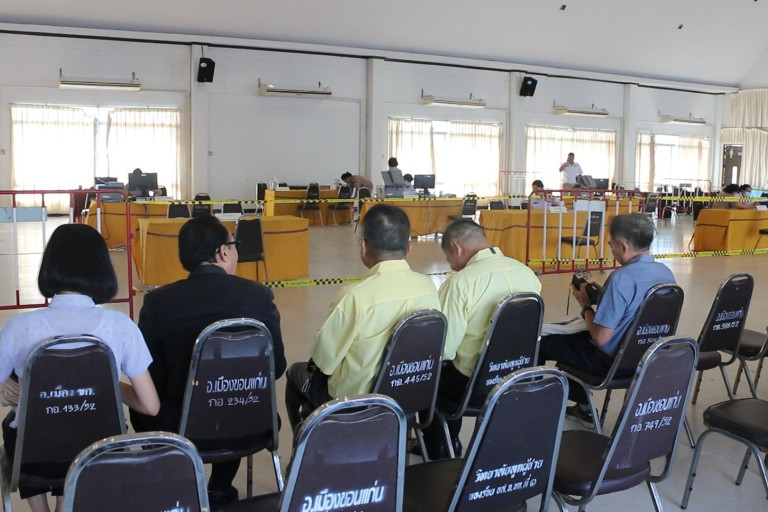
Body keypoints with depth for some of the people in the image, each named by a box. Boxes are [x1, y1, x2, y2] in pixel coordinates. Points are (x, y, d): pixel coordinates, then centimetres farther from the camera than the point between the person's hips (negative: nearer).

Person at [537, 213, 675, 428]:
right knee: (571, 332, 30)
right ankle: (583, 408, 33)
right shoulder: (666, 273, -4)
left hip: (611, 362, -8)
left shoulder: (622, 278, -29)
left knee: (541, 342, 9)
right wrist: (604, 295, 8)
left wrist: (586, 305, -11)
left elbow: (601, 337, -26)